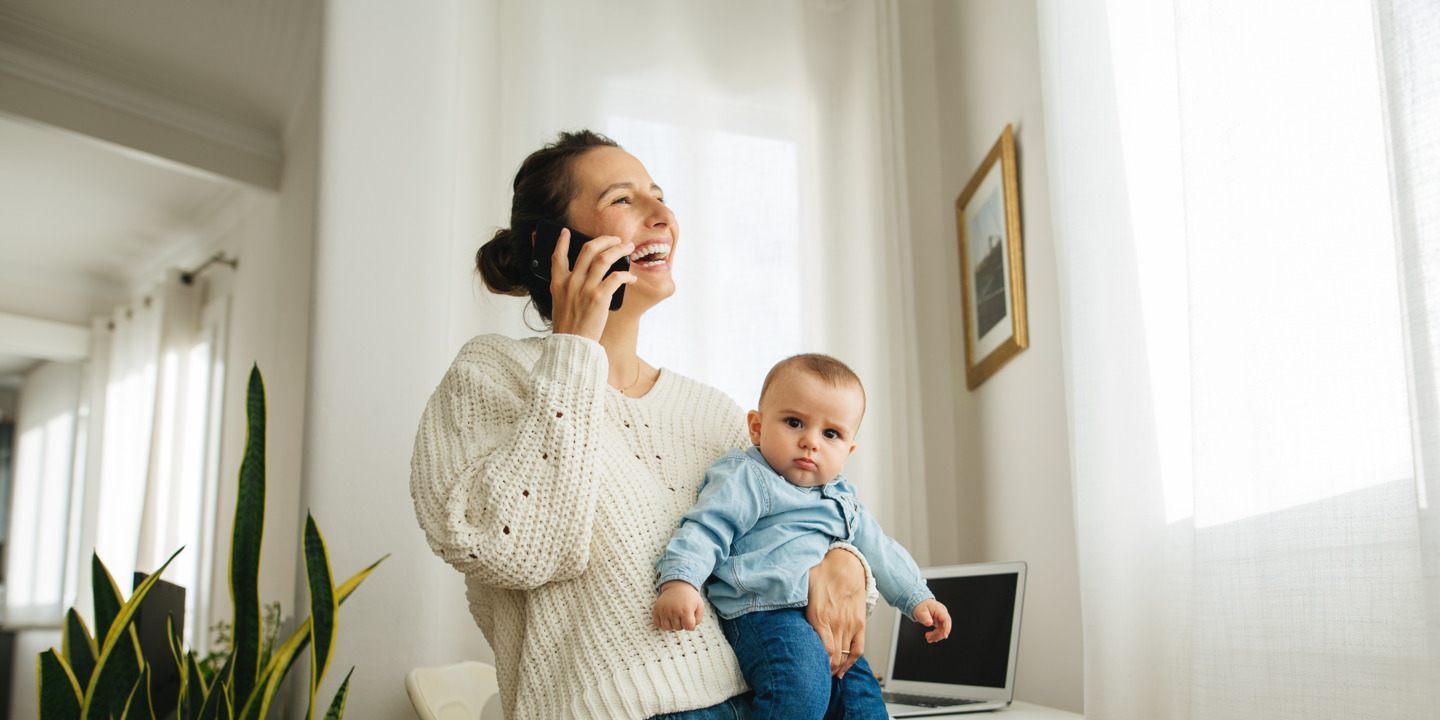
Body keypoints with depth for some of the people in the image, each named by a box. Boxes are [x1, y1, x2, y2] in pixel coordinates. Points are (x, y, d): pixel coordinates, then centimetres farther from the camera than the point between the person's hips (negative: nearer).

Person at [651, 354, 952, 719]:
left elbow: (878, 549, 30)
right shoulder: (747, 479, -5)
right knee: (802, 690, -32)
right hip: (766, 613, -9)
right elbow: (707, 528, -15)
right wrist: (679, 580, -30)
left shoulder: (841, 496, 21)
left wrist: (916, 596, 29)